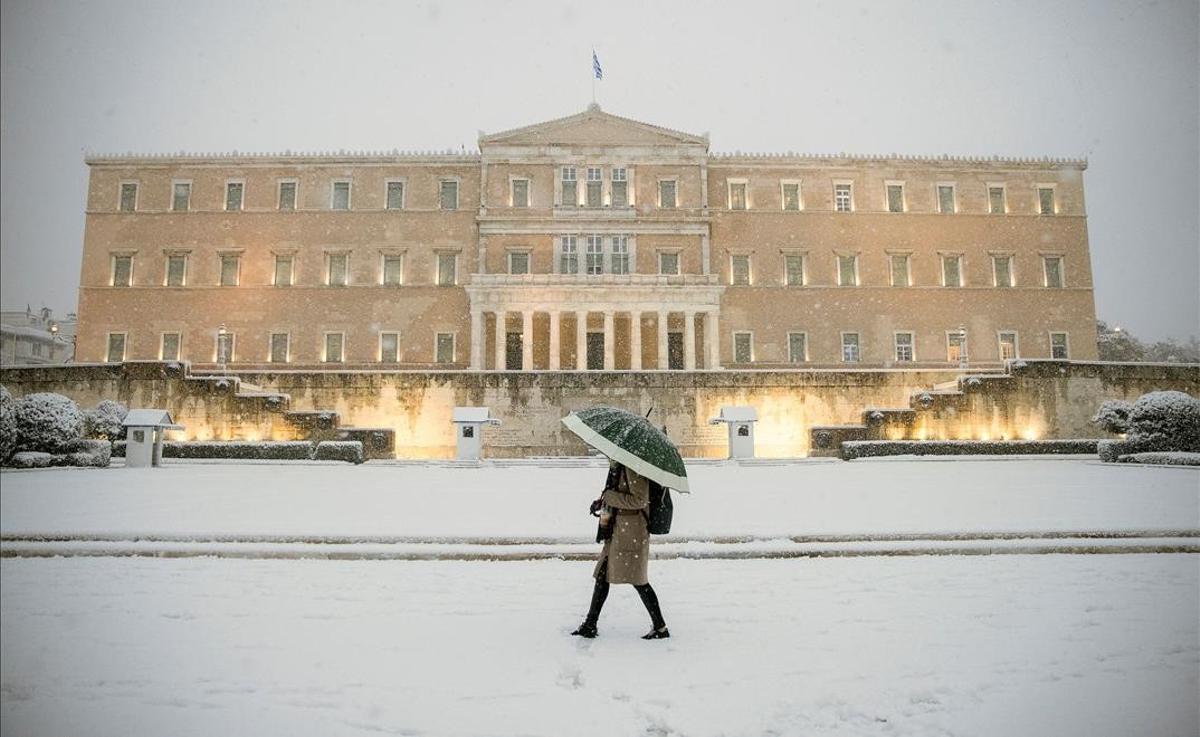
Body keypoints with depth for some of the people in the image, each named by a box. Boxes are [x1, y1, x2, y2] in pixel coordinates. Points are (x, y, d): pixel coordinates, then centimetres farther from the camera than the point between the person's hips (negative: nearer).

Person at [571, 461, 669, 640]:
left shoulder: (633, 467, -17)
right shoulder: (617, 466, 11)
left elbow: (639, 500, -22)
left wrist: (609, 497, -18)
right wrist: (602, 502, 5)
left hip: (632, 530, -9)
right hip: (618, 529, 10)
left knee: (637, 580, -2)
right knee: (603, 575, 12)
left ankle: (660, 628, 11)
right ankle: (590, 625, 21)